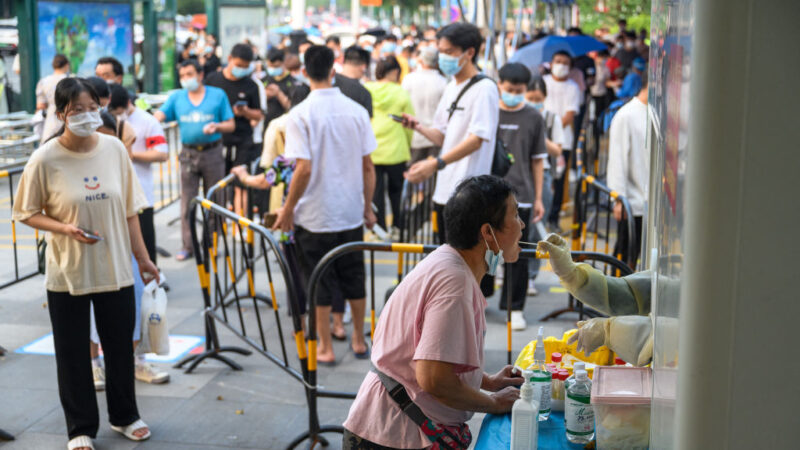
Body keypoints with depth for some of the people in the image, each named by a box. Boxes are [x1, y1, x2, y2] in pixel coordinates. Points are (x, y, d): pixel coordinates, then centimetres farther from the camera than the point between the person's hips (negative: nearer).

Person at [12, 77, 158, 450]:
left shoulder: (114, 148, -2)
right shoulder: (45, 160, -12)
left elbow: (129, 210, 5)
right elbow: (26, 213, -3)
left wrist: (142, 258, 7)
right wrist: (65, 229, -20)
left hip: (116, 269, 3)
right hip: (67, 274, -3)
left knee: (120, 346, 14)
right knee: (73, 353, 8)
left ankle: (125, 416, 35)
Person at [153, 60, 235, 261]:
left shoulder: (218, 95, 5)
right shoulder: (176, 97, 9)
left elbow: (231, 124, 4)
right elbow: (159, 116, -3)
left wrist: (216, 126, -17)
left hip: (212, 153, -1)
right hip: (188, 154, 1)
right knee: (187, 202, -1)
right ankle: (187, 246, 5)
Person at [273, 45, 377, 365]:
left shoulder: (301, 114, -14)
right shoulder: (356, 110, -2)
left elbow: (304, 169, -19)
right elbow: (368, 166, 2)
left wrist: (287, 209, -7)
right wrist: (368, 207, 13)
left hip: (314, 216, -4)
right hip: (351, 213, 4)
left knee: (320, 285, 7)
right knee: (354, 280, 16)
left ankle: (325, 348, 15)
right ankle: (359, 341, 27)